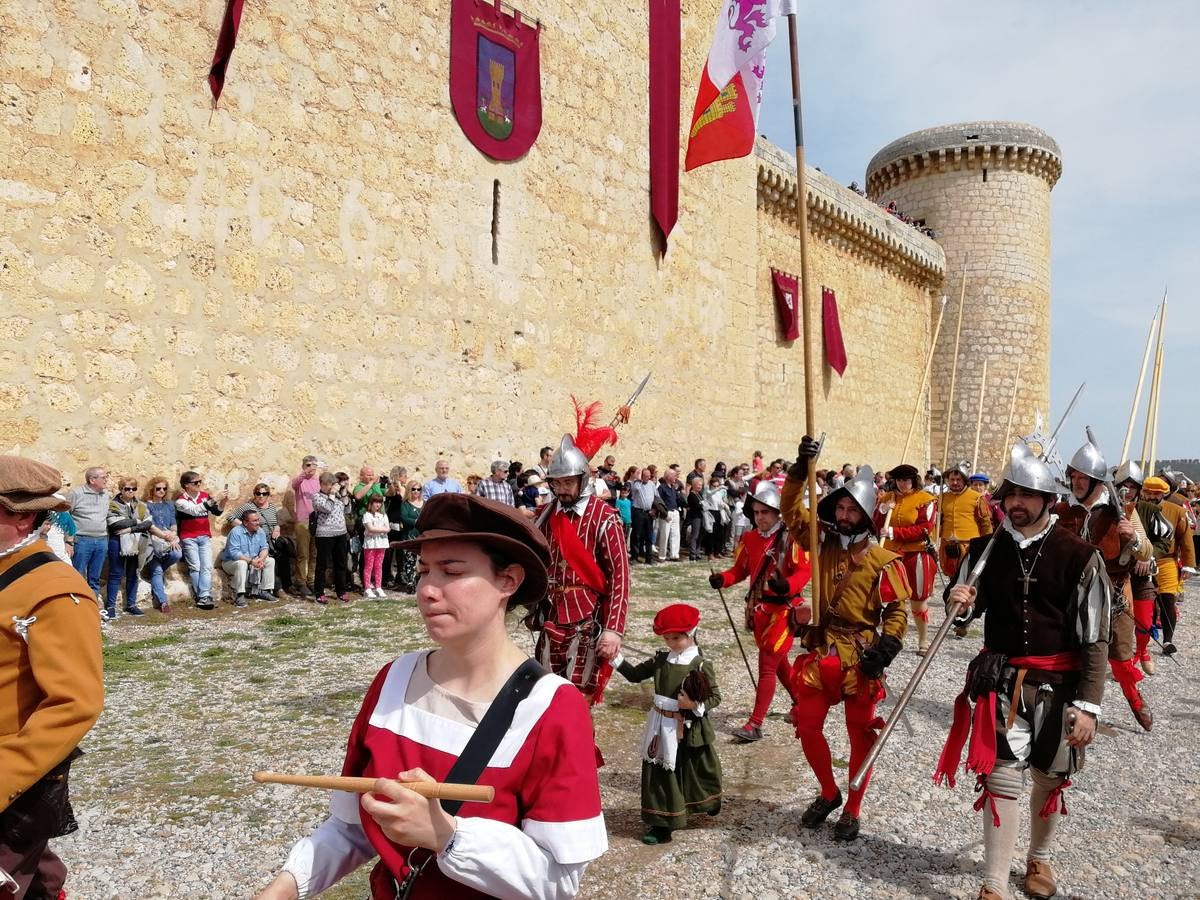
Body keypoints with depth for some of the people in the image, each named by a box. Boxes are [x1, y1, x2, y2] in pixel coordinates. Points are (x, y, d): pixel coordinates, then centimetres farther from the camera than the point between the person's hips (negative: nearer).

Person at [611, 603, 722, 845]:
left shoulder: (701, 665, -14)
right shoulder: (661, 658, 1)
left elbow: (715, 697, -10)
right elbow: (636, 674, 6)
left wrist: (695, 705, -27)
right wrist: (616, 658, -6)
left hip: (689, 730, -5)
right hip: (662, 728, 5)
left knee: (697, 771, 11)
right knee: (660, 773, 9)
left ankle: (709, 804, 33)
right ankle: (662, 823, 23)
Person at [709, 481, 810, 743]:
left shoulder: (791, 538, -14)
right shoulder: (749, 538, 4)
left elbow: (805, 570, -18)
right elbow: (740, 569, 8)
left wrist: (787, 585, -37)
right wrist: (722, 578, -11)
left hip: (783, 609, -7)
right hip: (758, 608, 7)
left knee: (767, 666, -6)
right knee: (777, 661, 22)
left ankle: (755, 725, 1)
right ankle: (801, 702, 46)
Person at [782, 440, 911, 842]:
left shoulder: (882, 561, -9)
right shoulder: (823, 542, 2)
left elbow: (898, 610, -4)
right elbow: (791, 508, -2)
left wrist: (885, 648, -16)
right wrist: (800, 468, -14)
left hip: (860, 659, -4)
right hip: (820, 652, 4)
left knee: (861, 735, 8)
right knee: (807, 725, 7)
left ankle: (852, 810, 24)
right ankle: (829, 793, 30)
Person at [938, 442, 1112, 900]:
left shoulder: (1079, 556, -11)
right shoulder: (985, 549, -2)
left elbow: (1095, 639, -9)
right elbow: (968, 607, 12)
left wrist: (1087, 704, -13)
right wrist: (961, 601, -13)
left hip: (1058, 685, -1)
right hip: (1002, 682, 1)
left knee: (1050, 778, 17)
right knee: (1001, 778, -2)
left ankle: (1039, 858, 42)